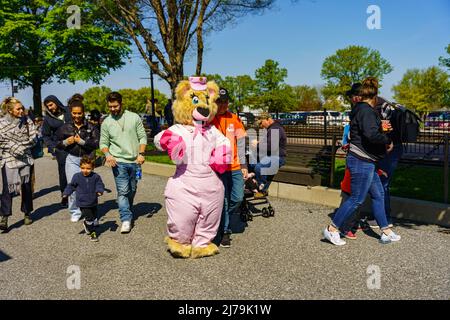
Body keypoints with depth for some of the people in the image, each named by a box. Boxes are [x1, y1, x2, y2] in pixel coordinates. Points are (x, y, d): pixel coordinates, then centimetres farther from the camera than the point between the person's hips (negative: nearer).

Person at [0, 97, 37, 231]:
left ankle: (27, 214, 23)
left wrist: (18, 146, -10)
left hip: (25, 158, 3)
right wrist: (15, 147, -14)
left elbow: (33, 139, 0)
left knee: (26, 187, 9)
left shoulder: (27, 121, 4)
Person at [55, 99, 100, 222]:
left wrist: (81, 141, -12)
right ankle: (75, 212, 17)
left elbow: (96, 143, -7)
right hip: (72, 159, 1)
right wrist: (66, 142, -6)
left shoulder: (91, 127, 3)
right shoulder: (65, 127, 8)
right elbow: (56, 144, 13)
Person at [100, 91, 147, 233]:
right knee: (122, 191, -10)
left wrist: (141, 153, -9)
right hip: (118, 162, -1)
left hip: (134, 161, 2)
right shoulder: (106, 122, 3)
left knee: (132, 190, 14)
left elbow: (142, 137, 3)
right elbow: (103, 143, 7)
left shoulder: (134, 117, 1)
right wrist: (107, 155, -13)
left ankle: (127, 212, 34)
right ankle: (126, 219, -8)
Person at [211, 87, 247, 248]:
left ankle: (222, 219, 31)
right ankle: (224, 231, 19)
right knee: (223, 200, 1)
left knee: (237, 198, 4)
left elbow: (240, 143, 9)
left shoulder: (234, 119, 7)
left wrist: (243, 165, 5)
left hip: (235, 166, 4)